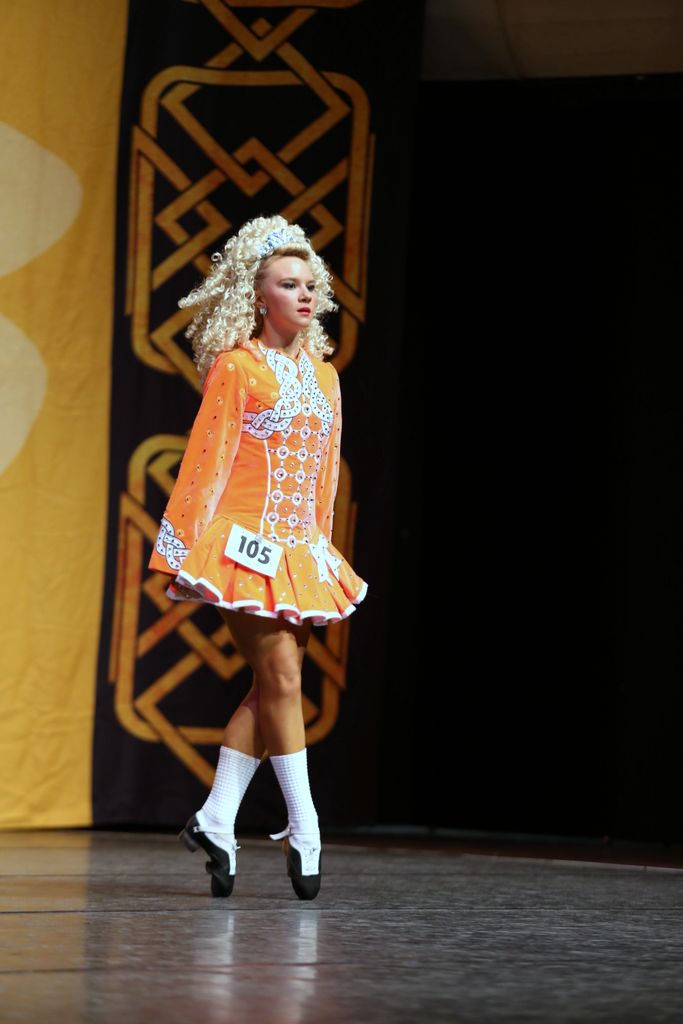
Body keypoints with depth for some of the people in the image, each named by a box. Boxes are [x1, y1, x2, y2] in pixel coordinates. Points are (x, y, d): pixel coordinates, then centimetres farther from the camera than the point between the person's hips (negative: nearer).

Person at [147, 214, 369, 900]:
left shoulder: (323, 374, 13)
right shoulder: (236, 366, -5)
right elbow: (205, 459, -8)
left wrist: (319, 546, 15)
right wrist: (188, 551, -11)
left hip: (300, 552, 6)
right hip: (246, 543, -6)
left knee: (271, 687, 3)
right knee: (281, 677, -8)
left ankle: (215, 823, 9)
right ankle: (304, 831, -2)